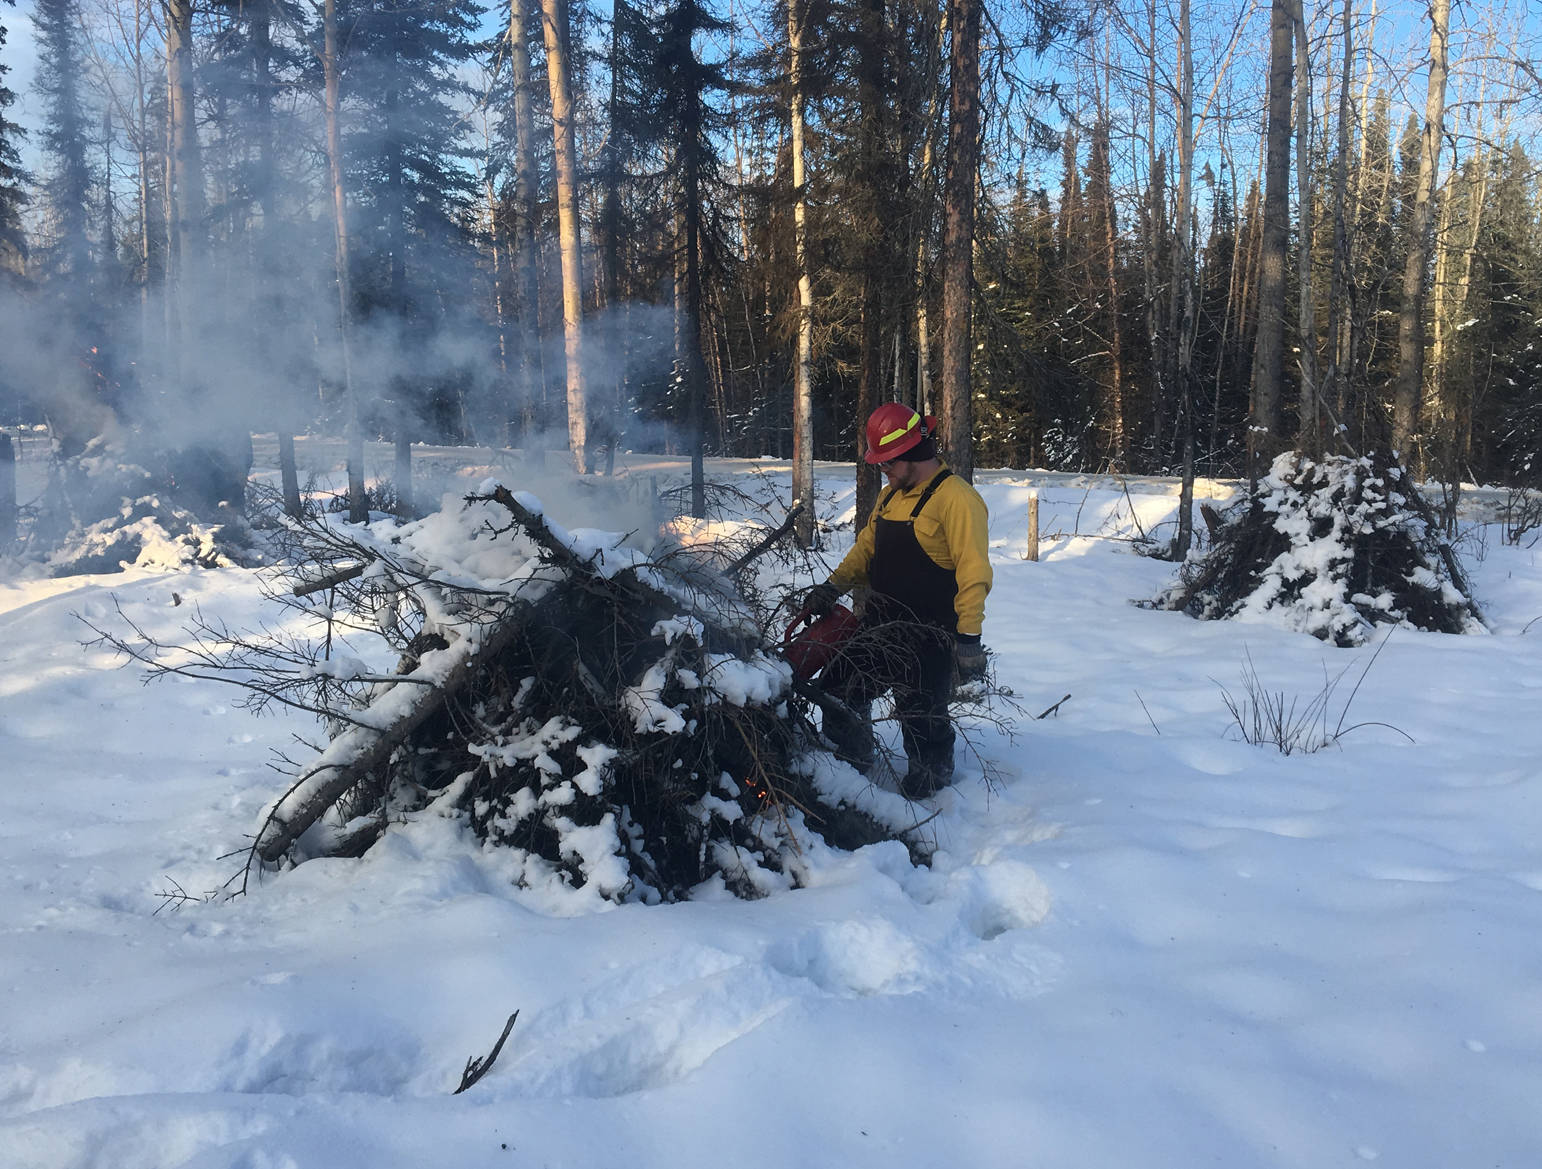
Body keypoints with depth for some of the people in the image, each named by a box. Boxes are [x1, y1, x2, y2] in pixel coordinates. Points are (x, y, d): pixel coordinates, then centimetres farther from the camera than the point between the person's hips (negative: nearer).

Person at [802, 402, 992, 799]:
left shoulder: (956, 498, -17)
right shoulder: (890, 497, 12)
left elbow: (974, 575, -21)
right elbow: (866, 550, 19)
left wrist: (969, 639, -24)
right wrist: (833, 586, 3)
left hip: (928, 641, -8)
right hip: (880, 632, 9)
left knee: (922, 719, 2)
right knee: (838, 691, 13)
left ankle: (929, 789, 25)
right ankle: (851, 768, 32)